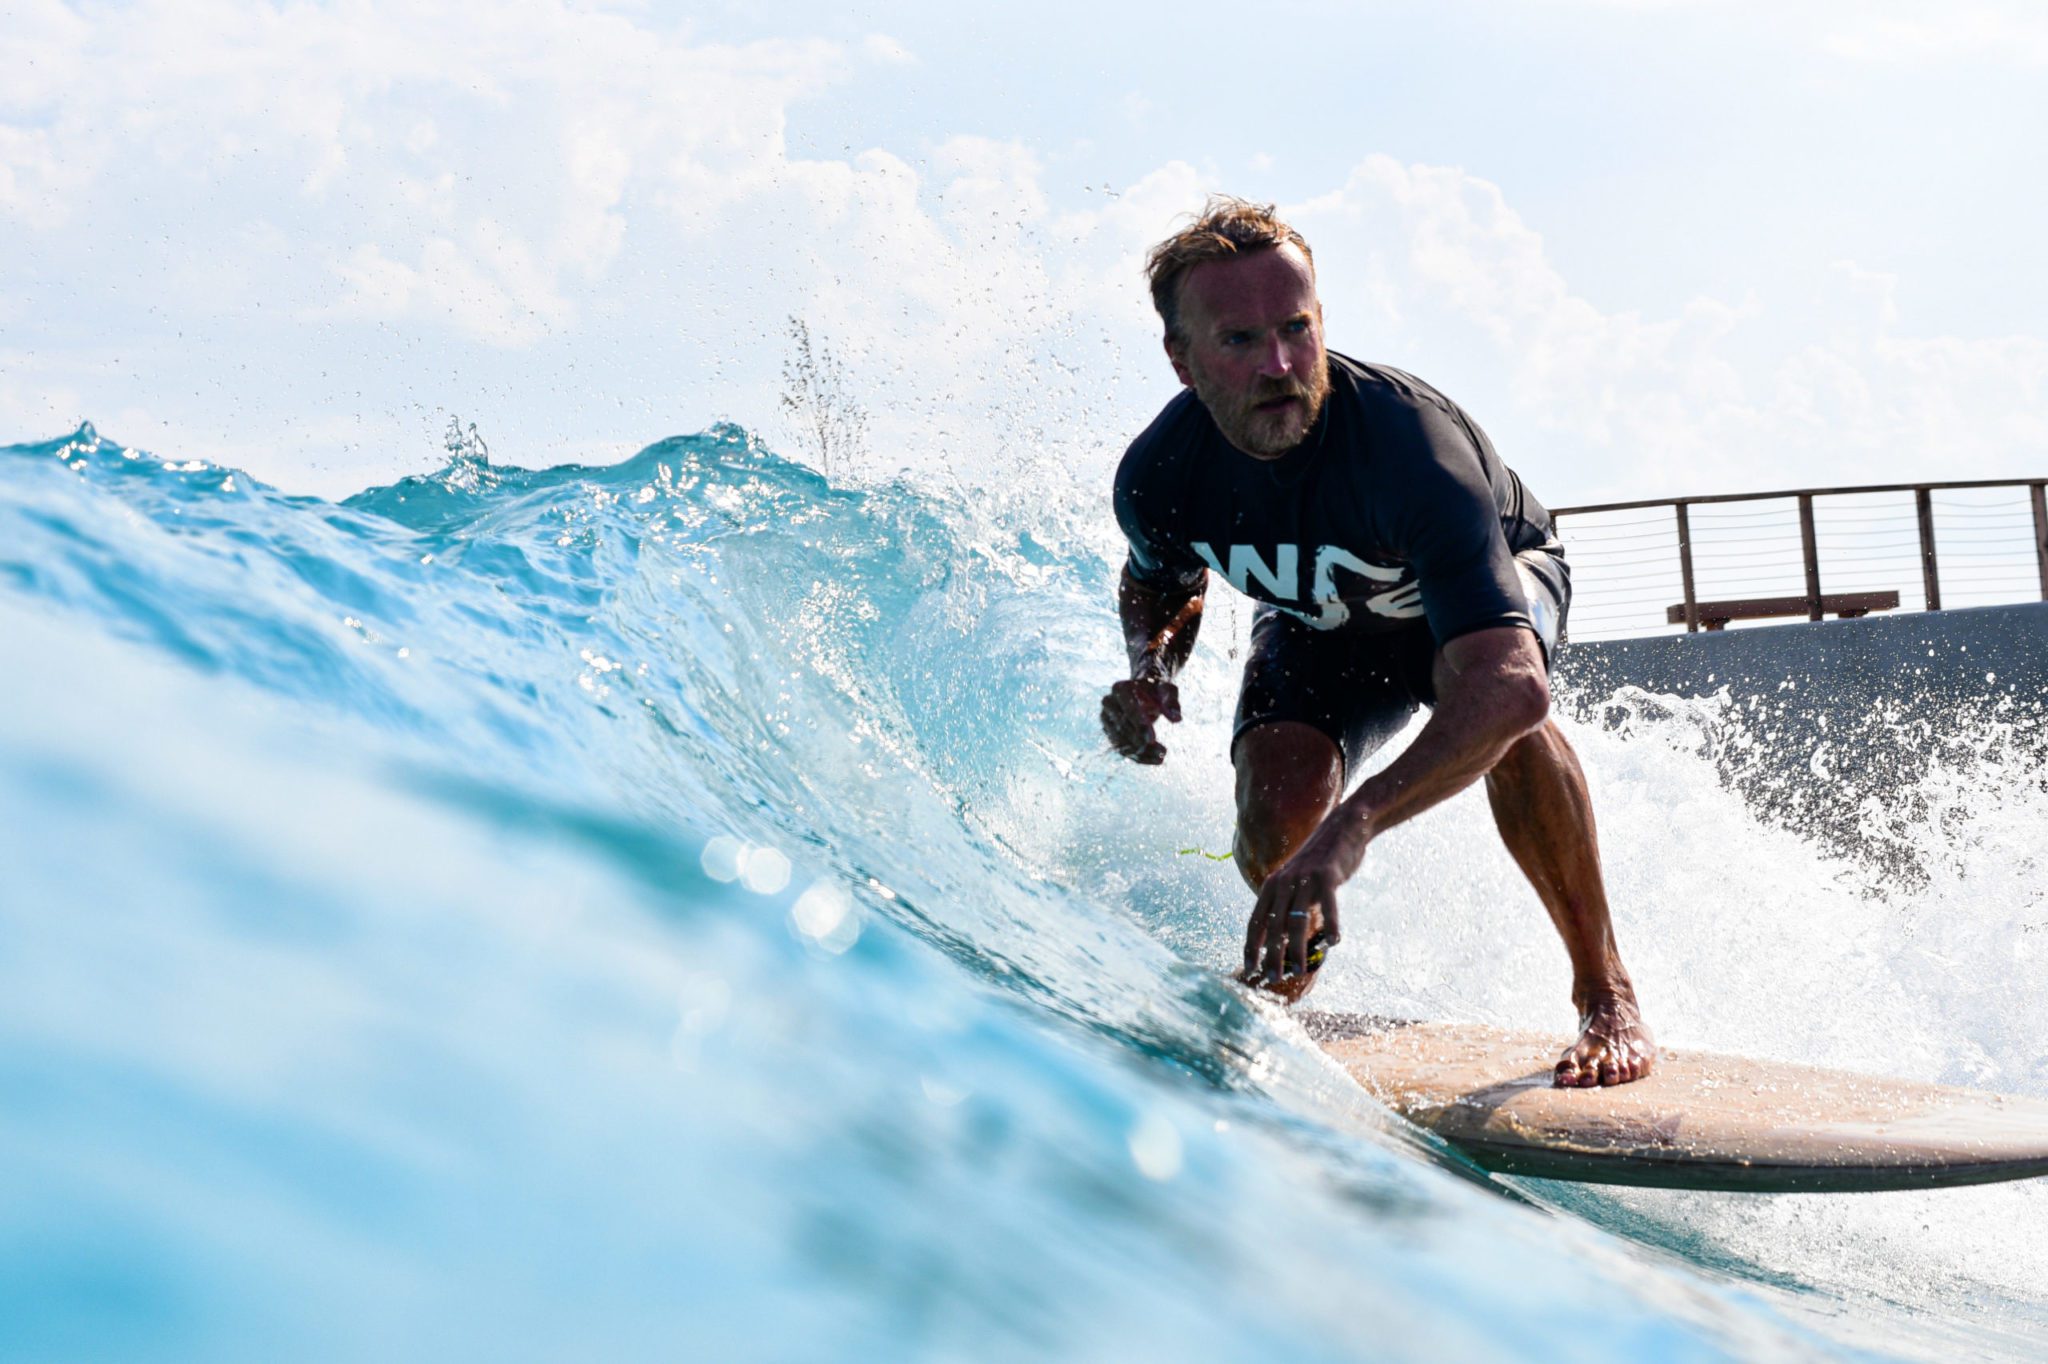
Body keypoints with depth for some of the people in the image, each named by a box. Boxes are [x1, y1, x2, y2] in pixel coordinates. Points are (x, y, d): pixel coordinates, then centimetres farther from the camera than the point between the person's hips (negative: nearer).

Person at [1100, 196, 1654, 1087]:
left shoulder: (1405, 441, -44)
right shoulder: (1158, 476, -29)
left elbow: (1509, 682, -55)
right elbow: (1159, 583, 0)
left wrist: (1351, 828, -67)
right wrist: (1150, 665, -25)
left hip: (1492, 576, -3)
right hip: (1319, 624, 3)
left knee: (1500, 704, -37)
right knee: (1277, 816, -23)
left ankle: (1606, 997, -21)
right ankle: (1281, 985, 15)